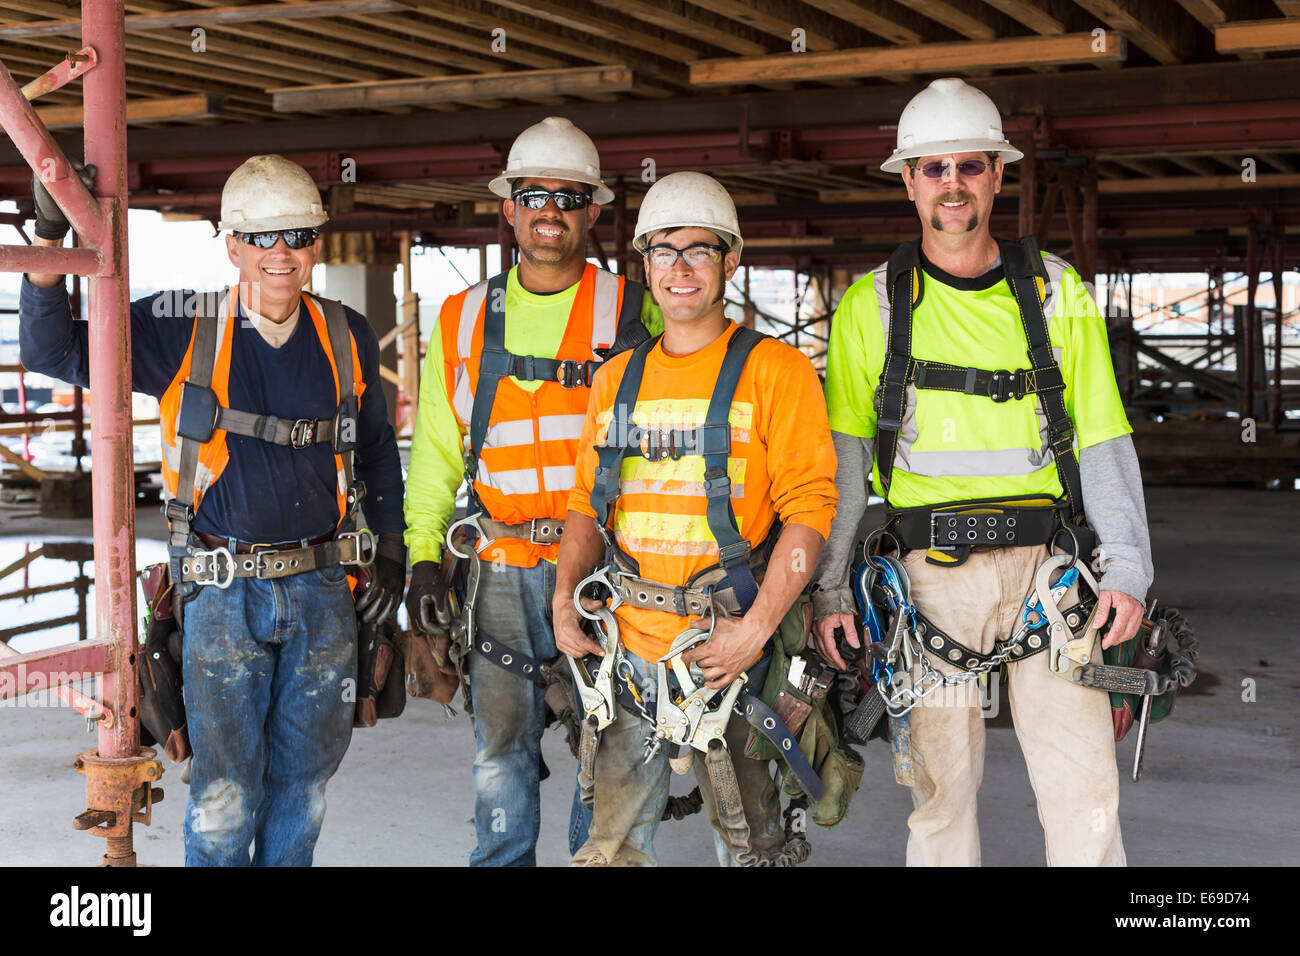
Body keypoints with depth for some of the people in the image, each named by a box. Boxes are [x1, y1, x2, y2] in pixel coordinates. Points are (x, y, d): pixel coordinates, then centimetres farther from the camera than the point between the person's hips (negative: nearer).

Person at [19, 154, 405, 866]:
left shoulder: (346, 338, 5)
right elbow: (55, 351, -6)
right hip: (223, 593, -3)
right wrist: (49, 238, -18)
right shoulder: (184, 331, -4)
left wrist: (391, 548, 14)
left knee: (304, 778, 14)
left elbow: (377, 450, 19)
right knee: (225, 790, 0)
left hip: (322, 590, 3)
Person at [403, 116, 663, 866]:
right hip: (506, 568, 2)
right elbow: (436, 447, 14)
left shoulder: (633, 313, 2)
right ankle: (502, 859, 21)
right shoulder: (465, 319, 10)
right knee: (502, 744, 7)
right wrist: (424, 554, 6)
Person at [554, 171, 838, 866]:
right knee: (612, 845, 7)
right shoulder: (616, 378, 14)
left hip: (728, 641, -4)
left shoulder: (774, 370, -2)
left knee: (746, 841, 5)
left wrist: (756, 628, -18)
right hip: (629, 641, 4)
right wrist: (565, 601, 3)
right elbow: (587, 502, 19)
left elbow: (808, 507, -9)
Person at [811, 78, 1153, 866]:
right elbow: (842, 457, 6)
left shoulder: (1058, 294, 8)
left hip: (1047, 563, 1)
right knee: (942, 786, 4)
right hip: (932, 568, 0)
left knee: (1086, 794, -3)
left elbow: (1104, 440, 7)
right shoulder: (873, 307, 6)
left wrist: (1127, 569, -2)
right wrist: (829, 585, 0)